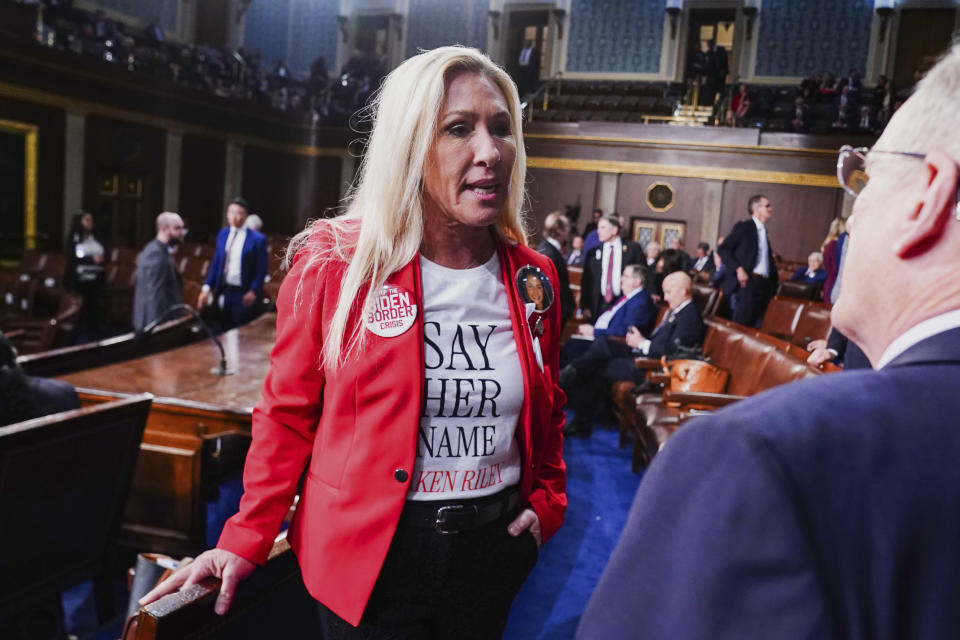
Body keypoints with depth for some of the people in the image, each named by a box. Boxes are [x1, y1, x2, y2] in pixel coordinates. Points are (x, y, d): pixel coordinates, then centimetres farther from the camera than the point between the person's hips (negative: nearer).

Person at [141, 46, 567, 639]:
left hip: (494, 545, 4)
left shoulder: (534, 276, -1)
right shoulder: (335, 263, -12)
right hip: (368, 553, -3)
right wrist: (245, 541, -7)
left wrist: (547, 500, 2)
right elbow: (288, 413, -5)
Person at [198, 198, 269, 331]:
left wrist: (253, 291, -16)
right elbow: (216, 263, 13)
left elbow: (261, 270, -6)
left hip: (243, 297, -5)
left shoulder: (258, 239, -7)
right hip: (222, 293, 5)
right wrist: (207, 288, 4)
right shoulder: (222, 234, 10)